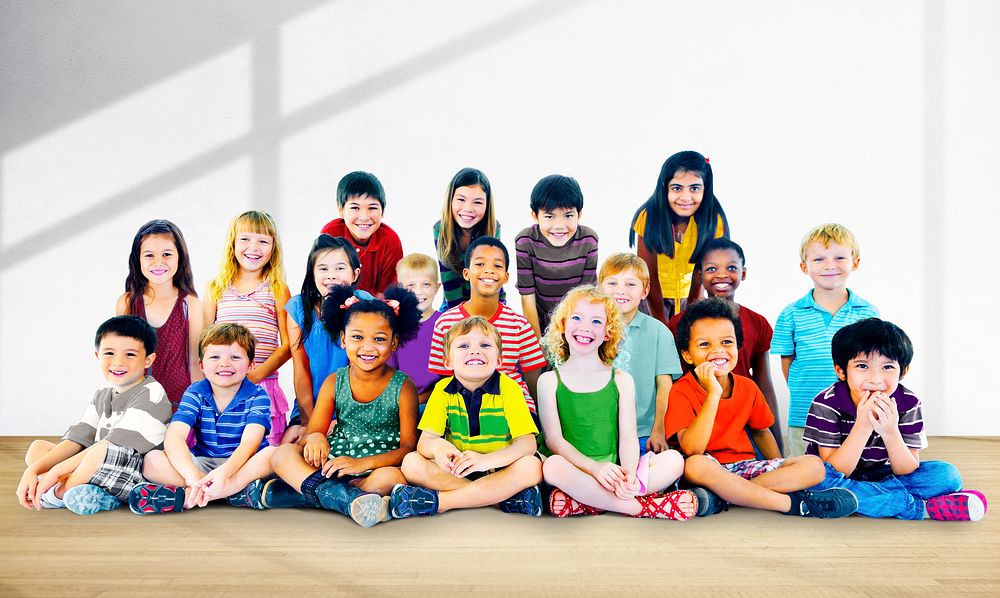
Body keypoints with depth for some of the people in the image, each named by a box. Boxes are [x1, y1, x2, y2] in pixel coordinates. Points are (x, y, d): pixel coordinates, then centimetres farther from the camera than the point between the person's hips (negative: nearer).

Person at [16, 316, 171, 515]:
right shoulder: (101, 397, 16)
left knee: (104, 450, -36)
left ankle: (58, 494, -9)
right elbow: (77, 439, 6)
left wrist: (56, 470, -17)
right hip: (99, 474, 9)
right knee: (37, 447, 7)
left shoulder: (151, 394, -10)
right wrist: (33, 470, -10)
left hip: (136, 478, -8)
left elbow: (117, 443, -18)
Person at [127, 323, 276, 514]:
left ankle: (185, 495, -36)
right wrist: (192, 475, -37)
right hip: (203, 464, 2)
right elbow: (174, 436, -17)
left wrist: (224, 472, -43)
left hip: (244, 465, -2)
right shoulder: (195, 393, -1)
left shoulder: (257, 396, -6)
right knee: (152, 460, -21)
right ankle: (240, 491, -34)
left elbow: (250, 441, -22)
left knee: (273, 454, -34)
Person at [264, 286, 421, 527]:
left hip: (377, 469, -2)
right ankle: (349, 498, -38)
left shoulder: (402, 386, -3)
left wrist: (362, 463, -23)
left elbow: (408, 447, -9)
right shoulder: (334, 382, 6)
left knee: (393, 477, -36)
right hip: (331, 467, 3)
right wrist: (314, 437, -23)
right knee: (283, 453, -19)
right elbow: (314, 431, 4)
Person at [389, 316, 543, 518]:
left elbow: (527, 443, -17)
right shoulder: (443, 390, -1)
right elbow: (424, 441, -9)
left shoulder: (508, 388, -8)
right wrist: (436, 445, -36)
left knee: (531, 466, -31)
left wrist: (487, 459, -36)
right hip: (455, 473, 2)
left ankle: (437, 501, -29)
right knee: (412, 462, -22)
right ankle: (506, 496, -26)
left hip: (499, 471, -2)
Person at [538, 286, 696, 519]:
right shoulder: (549, 381, 5)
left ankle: (581, 504, -26)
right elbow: (554, 439, -5)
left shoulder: (621, 380, 10)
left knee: (674, 459, -19)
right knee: (553, 465, -35)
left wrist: (629, 473, -21)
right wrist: (596, 468, -21)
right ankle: (641, 507, -25)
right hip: (575, 471, -2)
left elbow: (628, 436, 2)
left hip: (614, 472, 3)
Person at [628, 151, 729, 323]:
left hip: (689, 292, 1)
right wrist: (661, 324, -20)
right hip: (652, 294, -1)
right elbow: (649, 274, -19)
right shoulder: (648, 216, -24)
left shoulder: (714, 220, -21)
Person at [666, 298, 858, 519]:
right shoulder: (681, 392, -12)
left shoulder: (747, 388, 5)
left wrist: (782, 472, 6)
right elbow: (692, 450, -26)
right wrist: (713, 393, -29)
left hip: (745, 467, 6)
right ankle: (793, 503, -27)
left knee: (814, 465, -12)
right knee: (695, 465, -40)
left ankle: (720, 497, -26)